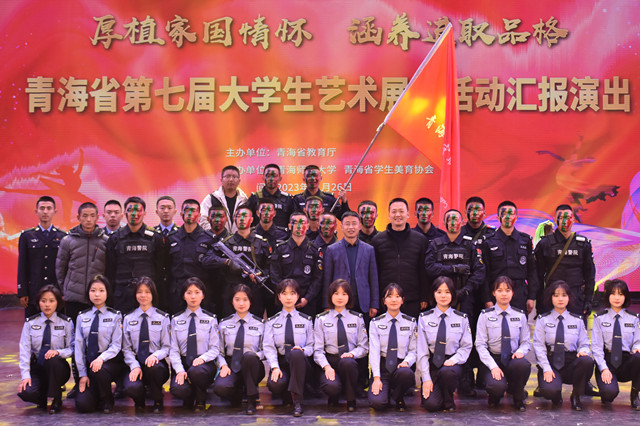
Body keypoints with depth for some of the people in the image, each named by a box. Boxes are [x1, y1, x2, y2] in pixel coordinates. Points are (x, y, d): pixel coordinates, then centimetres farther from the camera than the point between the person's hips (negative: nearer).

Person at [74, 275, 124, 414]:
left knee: (98, 370, -38)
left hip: (111, 362, -2)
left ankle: (107, 401, -9)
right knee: (82, 405, -16)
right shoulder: (82, 317, 8)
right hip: (89, 362, 3)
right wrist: (82, 374, -4)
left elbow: (116, 345, -7)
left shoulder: (115, 316, 0)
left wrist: (101, 358, -26)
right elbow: (79, 346, 5)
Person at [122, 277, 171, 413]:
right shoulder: (128, 319, 10)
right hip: (136, 363, 1)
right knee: (131, 388, -32)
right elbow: (126, 348, 6)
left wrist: (155, 355, -20)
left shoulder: (162, 318, 6)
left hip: (156, 362, -1)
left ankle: (158, 401, -7)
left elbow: (167, 346, 3)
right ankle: (139, 400, 10)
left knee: (153, 366, -39)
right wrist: (134, 366, -13)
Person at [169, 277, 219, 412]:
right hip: (182, 363, 1)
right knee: (178, 389, -31)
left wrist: (202, 358, -18)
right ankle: (189, 400, 9)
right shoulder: (176, 320, 10)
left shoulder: (210, 319, 8)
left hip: (204, 364, 0)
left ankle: (200, 402, -5)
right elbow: (173, 349, 3)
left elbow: (215, 348, 3)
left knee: (196, 371, -37)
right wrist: (179, 370, -15)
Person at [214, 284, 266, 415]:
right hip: (231, 366, 1)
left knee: (249, 356, -40)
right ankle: (237, 393, 7)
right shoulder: (224, 323, 10)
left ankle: (251, 400, -21)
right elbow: (219, 350, 8)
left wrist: (256, 356, -16)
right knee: (220, 388, -34)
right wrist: (223, 365, -11)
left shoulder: (260, 324, 7)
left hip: (252, 365, -1)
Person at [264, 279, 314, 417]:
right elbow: (268, 347, -1)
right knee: (275, 385, -36)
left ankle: (297, 401, -34)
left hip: (300, 363, 0)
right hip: (280, 362, 0)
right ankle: (288, 395, 3)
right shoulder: (272, 321, 11)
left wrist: (303, 350, -16)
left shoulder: (306, 320, 12)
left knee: (296, 354, -39)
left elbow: (311, 346, 9)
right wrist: (275, 367, -18)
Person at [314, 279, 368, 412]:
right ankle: (334, 398, 7)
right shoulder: (321, 319, 6)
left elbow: (364, 347, 7)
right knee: (331, 386, -34)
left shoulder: (357, 318, 9)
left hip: (352, 362, 1)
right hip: (330, 361, -1)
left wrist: (352, 354, -15)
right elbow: (318, 349, 0)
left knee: (347, 362, -37)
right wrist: (326, 366, -17)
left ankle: (351, 400, -13)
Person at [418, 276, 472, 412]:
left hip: (451, 364, 0)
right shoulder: (424, 318, 1)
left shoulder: (462, 318, 3)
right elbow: (422, 350, -2)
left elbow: (466, 346, 6)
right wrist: (426, 378, -10)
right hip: (431, 364, 0)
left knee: (447, 372, -37)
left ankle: (449, 403, -6)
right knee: (430, 404, -20)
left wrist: (454, 360, -15)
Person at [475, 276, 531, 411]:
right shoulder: (486, 315, 0)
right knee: (497, 387, -34)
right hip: (492, 359, -2)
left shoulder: (520, 315, 8)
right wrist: (493, 366, -17)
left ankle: (518, 398, -4)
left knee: (524, 365, -35)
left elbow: (526, 341, 12)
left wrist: (521, 351, -13)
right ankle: (495, 396, 9)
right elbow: (480, 344, -4)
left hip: (513, 359, 2)